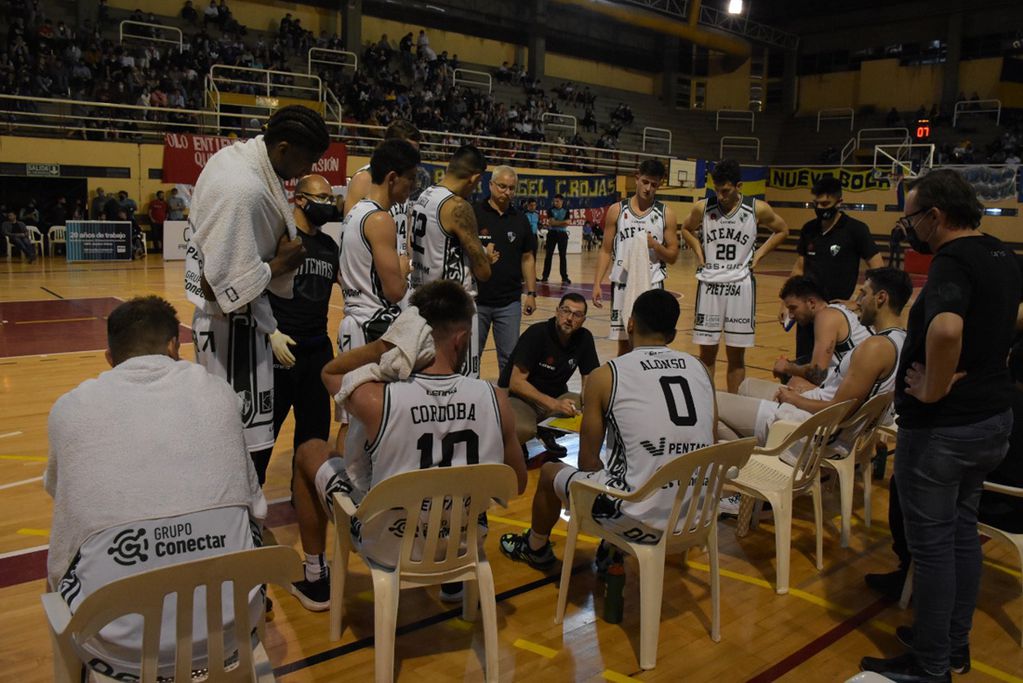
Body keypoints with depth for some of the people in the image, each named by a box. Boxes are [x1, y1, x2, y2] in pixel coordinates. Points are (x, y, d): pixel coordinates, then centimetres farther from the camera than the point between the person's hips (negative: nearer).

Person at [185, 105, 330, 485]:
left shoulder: (230, 155, 4)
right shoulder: (246, 192, -27)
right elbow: (224, 287, -27)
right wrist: (281, 262, -14)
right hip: (234, 327, -11)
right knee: (250, 448, -4)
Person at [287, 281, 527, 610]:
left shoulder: (377, 399, -25)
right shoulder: (494, 400, -18)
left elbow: (330, 372, -1)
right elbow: (517, 484, -4)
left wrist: (385, 344, -13)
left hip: (390, 550, -2)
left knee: (309, 452, 19)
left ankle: (315, 579, 33)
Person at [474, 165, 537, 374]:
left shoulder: (520, 219, 8)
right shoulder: (473, 213, -4)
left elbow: (527, 258, 11)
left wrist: (531, 293, 7)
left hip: (510, 301, 3)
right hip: (476, 299, -3)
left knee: (510, 357, 8)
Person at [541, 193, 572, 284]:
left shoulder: (566, 211, 4)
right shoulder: (551, 210, 1)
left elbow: (566, 224, -7)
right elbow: (552, 222, -13)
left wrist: (555, 223, -15)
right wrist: (562, 222, -16)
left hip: (562, 234, 1)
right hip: (552, 234, -1)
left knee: (562, 256, 2)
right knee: (549, 255, 1)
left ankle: (564, 277, 5)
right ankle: (545, 276, 7)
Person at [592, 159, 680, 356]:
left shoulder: (666, 213, 2)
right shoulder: (617, 210, 4)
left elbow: (673, 256, 4)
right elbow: (605, 250, 6)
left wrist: (655, 245, -15)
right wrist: (597, 283, -4)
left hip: (652, 285, -1)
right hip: (622, 284, 1)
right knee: (624, 344, 8)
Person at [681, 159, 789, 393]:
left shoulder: (758, 209, -5)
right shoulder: (702, 208, -3)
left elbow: (782, 230, 12)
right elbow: (687, 229, 18)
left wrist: (758, 255, 2)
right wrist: (699, 252, 3)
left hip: (740, 286, -1)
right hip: (709, 285, 1)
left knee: (736, 354, 6)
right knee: (707, 352, 7)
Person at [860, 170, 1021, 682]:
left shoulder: (952, 263, -21)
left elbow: (946, 329, -41)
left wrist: (931, 389, -26)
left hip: (941, 427, -9)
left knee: (932, 543, 3)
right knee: (963, 530, 20)